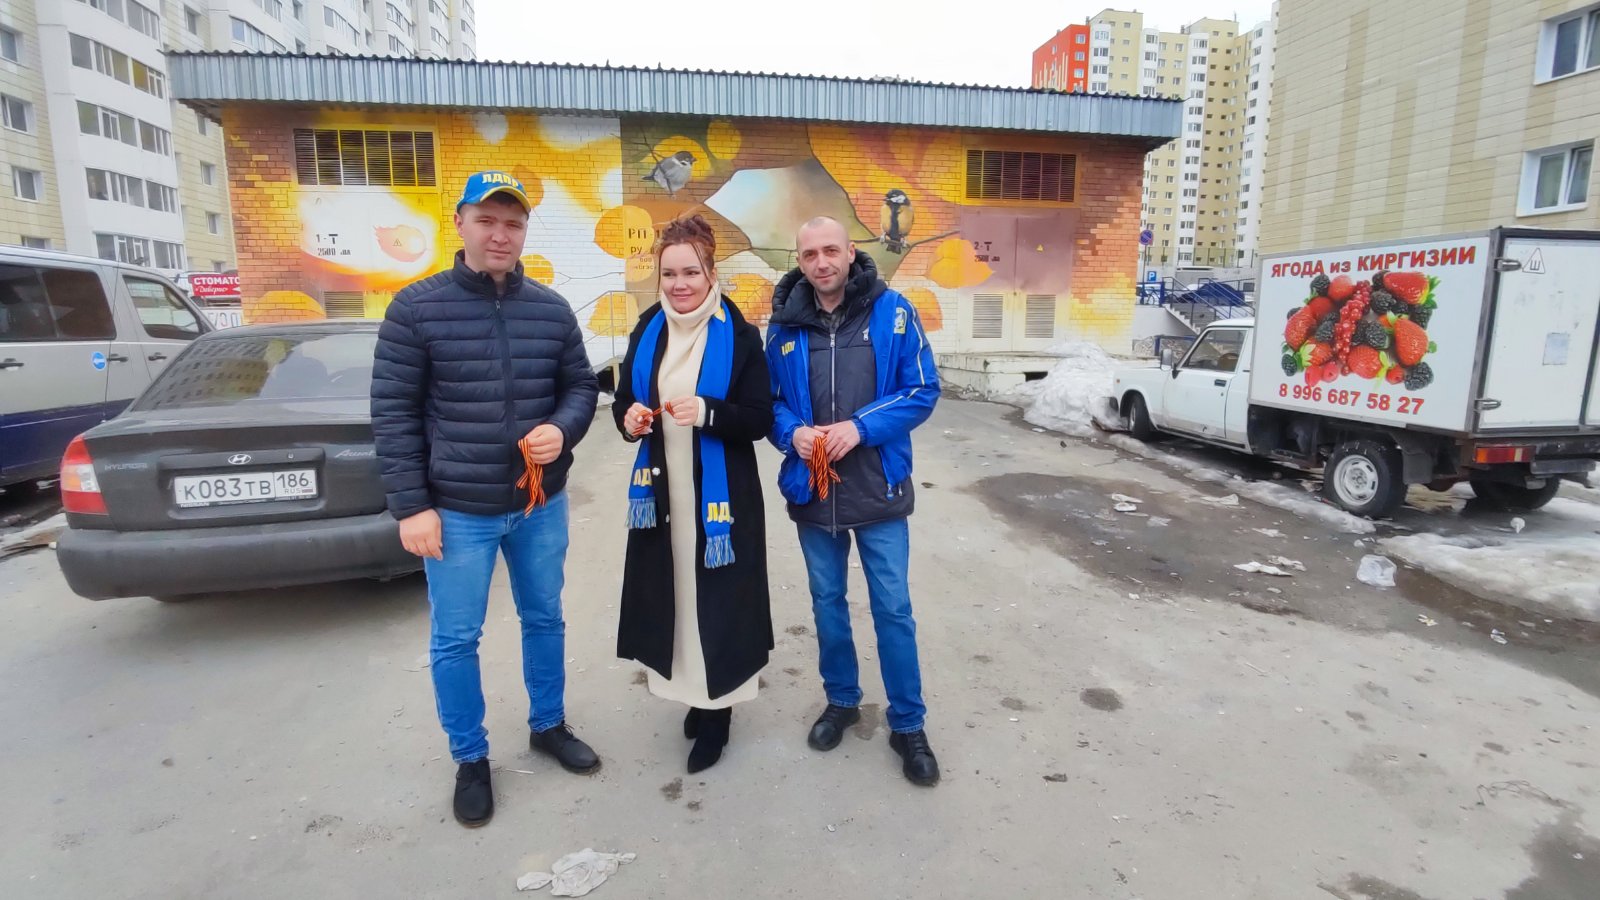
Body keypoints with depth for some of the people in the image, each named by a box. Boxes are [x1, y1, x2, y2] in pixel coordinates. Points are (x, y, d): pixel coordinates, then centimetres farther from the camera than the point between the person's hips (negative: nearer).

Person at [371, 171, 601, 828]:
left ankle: (548, 726, 40)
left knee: (544, 619, 18)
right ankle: (470, 760, 31)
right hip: (457, 511, -3)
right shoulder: (416, 308, -7)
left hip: (541, 505, 3)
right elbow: (393, 411, -7)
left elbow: (581, 386, 8)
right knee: (455, 641, 9)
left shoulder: (552, 309, 2)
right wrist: (411, 505, -11)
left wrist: (563, 429, -15)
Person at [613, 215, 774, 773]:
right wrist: (629, 419, -10)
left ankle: (717, 707, 20)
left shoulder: (740, 336, -7)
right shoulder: (647, 332, 7)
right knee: (673, 593, 9)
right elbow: (624, 402, 13)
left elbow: (760, 419, -8)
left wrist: (707, 413, -25)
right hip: (661, 491, 4)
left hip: (721, 496, -4)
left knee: (716, 598, 1)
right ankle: (695, 689, 30)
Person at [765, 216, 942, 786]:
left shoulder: (892, 312, -7)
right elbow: (768, 400, 8)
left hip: (878, 489, -2)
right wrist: (792, 431, -13)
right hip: (811, 488, 3)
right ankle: (841, 700, 39)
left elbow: (923, 391, -7)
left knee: (893, 609, 5)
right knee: (827, 602, 17)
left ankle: (908, 724, 24)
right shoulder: (785, 323, 1)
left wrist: (861, 427, -19)